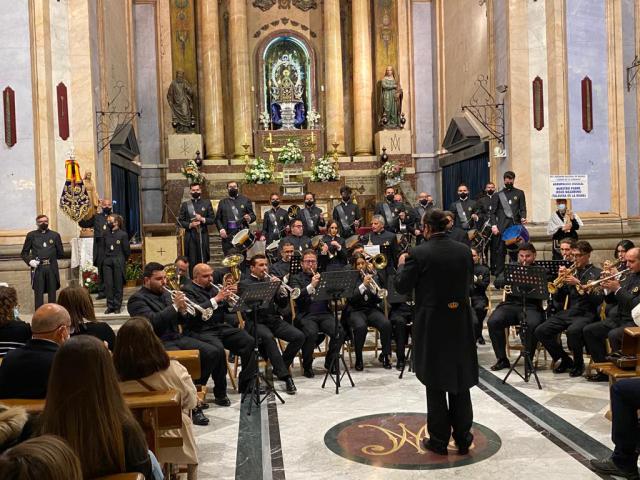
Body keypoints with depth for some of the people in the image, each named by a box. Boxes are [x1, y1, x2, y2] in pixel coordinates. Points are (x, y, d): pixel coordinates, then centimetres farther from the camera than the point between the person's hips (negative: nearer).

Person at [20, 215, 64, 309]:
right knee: (38, 294, -1)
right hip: (38, 269, -1)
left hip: (52, 269, 1)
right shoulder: (31, 235, 10)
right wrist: (29, 261, -5)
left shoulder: (55, 235, 11)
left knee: (52, 294, 6)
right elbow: (24, 253, 10)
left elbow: (61, 254, 13)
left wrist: (51, 257, 4)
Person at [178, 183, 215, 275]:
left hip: (203, 236, 0)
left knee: (203, 261, 0)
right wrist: (190, 225, -9)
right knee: (191, 262, -1)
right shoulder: (185, 204, 10)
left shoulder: (207, 203, 11)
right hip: (190, 236, 0)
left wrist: (203, 219, -10)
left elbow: (213, 219, 7)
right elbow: (180, 221, 8)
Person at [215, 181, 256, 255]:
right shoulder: (222, 202, 15)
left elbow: (253, 215, 8)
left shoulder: (245, 200, 11)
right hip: (227, 235, 1)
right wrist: (221, 229, -5)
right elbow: (218, 218, 12)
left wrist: (249, 218, -14)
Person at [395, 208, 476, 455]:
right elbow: (468, 280, 12)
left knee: (435, 382, 8)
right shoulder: (464, 250, -1)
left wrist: (402, 265, 8)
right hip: (460, 323, 4)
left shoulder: (418, 253, -14)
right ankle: (463, 438, 22)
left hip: (432, 324, -3)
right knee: (460, 380, 14)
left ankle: (439, 439, 16)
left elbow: (402, 286, -9)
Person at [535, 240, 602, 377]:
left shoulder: (597, 273, 3)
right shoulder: (571, 271, 16)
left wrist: (578, 283, -19)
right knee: (540, 331, -14)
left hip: (586, 313, -5)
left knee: (573, 331, -37)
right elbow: (558, 299, 12)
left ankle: (578, 363, -8)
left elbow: (598, 299, -11)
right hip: (567, 312, 5)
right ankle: (565, 360, 6)